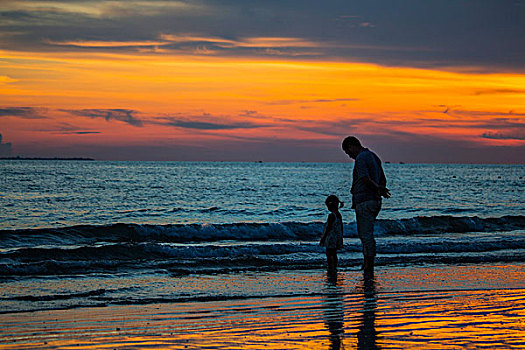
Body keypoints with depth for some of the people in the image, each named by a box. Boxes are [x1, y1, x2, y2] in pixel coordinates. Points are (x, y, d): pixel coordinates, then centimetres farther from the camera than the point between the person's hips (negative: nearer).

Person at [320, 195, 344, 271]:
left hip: (331, 238, -9)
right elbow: (341, 228, 15)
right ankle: (334, 268, 16)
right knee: (334, 254, 13)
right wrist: (341, 240, 22)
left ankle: (331, 269, -9)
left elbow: (328, 228, -17)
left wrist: (323, 238, -12)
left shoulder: (331, 215, -16)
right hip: (337, 238, 9)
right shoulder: (339, 215, 10)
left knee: (329, 254, -6)